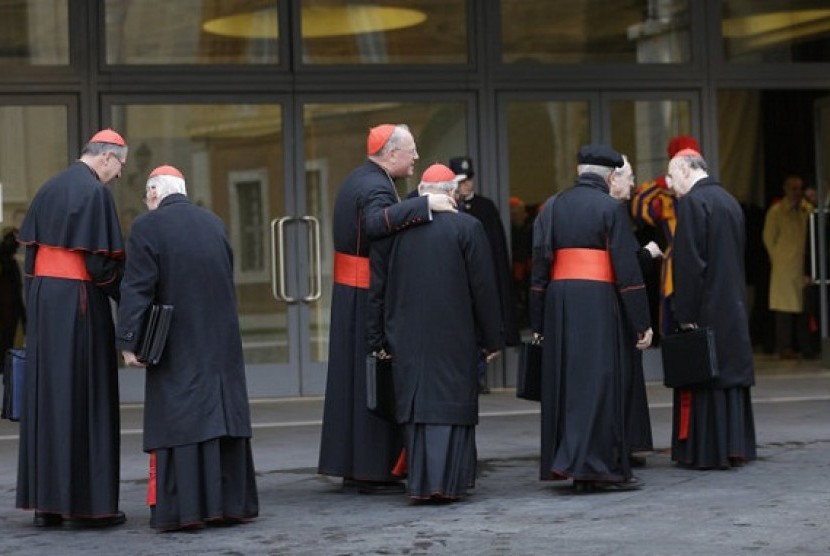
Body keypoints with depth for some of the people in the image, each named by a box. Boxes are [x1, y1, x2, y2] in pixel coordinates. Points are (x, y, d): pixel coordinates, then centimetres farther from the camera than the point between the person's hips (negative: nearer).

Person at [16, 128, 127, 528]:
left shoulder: (48, 189, 12)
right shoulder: (95, 192, -12)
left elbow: (30, 250, 13)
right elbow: (102, 259, -16)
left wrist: (36, 305, 16)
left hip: (42, 299, 8)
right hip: (78, 302, -8)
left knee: (47, 394, 9)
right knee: (83, 397, -2)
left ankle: (46, 501, 11)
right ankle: (84, 501, 0)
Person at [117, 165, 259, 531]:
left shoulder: (147, 226, -8)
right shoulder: (214, 223, 8)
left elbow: (136, 290, -12)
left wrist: (129, 343, -10)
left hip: (175, 347, -5)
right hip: (221, 344, 5)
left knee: (176, 418, -1)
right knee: (223, 414, 9)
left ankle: (182, 509, -2)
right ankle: (229, 503, 13)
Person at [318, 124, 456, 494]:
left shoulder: (358, 180, 14)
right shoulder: (375, 187, -18)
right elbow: (375, 223, -38)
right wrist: (424, 205, -35)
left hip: (351, 293, 10)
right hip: (369, 297, -10)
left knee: (355, 377, 14)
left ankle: (351, 464, 22)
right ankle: (372, 470, -1)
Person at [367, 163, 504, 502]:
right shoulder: (468, 227, -6)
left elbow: (377, 287, 5)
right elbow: (484, 287, -5)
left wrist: (378, 338, 12)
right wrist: (492, 337, 3)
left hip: (406, 337, 3)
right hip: (455, 335, -3)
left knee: (416, 402, 9)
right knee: (452, 403, 3)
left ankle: (419, 482, 9)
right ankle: (447, 482, -2)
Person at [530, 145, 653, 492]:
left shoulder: (552, 207, 9)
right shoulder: (610, 208, -5)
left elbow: (539, 265, 7)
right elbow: (627, 267, -8)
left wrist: (538, 321, 11)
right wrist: (641, 322, -5)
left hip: (557, 302, 5)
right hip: (597, 301, -5)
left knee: (565, 382, 10)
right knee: (600, 382, -2)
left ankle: (562, 460, 13)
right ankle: (596, 464, -5)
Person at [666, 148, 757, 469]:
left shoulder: (692, 202, -14)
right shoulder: (730, 201, 12)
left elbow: (689, 262, -18)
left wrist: (685, 314, -16)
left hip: (704, 309, -8)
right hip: (732, 308, 8)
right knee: (730, 372, 12)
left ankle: (707, 451, -1)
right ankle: (735, 447, 16)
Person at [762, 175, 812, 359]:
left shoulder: (808, 209, 7)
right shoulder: (776, 211, -3)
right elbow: (769, 239, 2)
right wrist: (778, 259, 3)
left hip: (805, 266, 4)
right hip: (785, 267, -4)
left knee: (805, 305, 3)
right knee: (785, 306, -3)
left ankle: (804, 346, 10)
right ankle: (784, 347, 1)